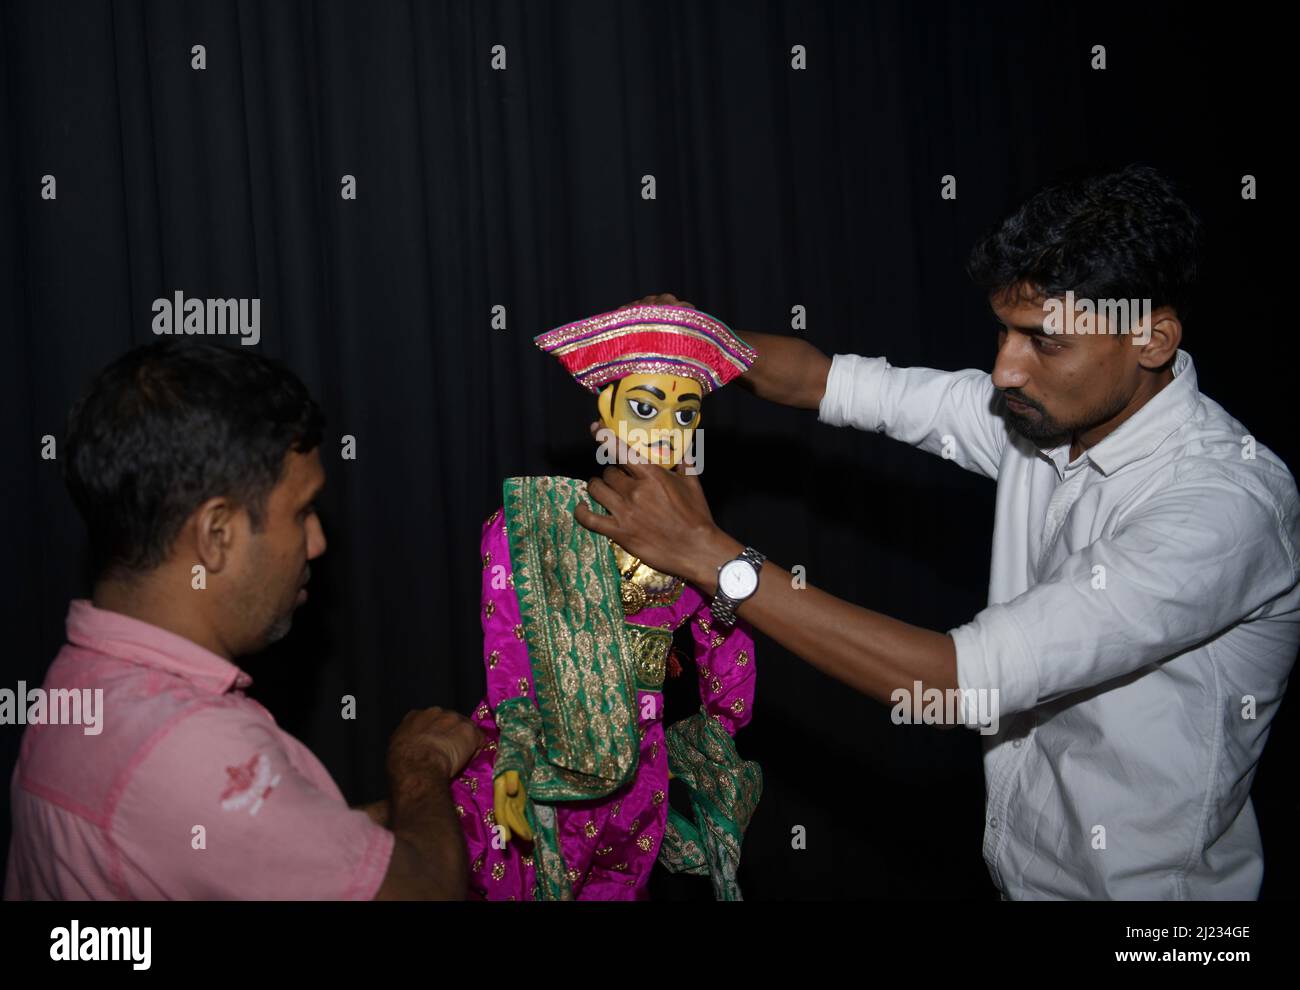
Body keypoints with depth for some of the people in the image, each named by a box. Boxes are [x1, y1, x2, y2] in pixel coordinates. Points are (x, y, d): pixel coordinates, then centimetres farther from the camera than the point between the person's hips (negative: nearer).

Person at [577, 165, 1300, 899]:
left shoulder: (1229, 502, -29)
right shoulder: (1039, 409, -6)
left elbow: (961, 685, -33)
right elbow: (815, 379, 1)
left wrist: (710, 555, -31)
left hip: (1139, 880, -6)